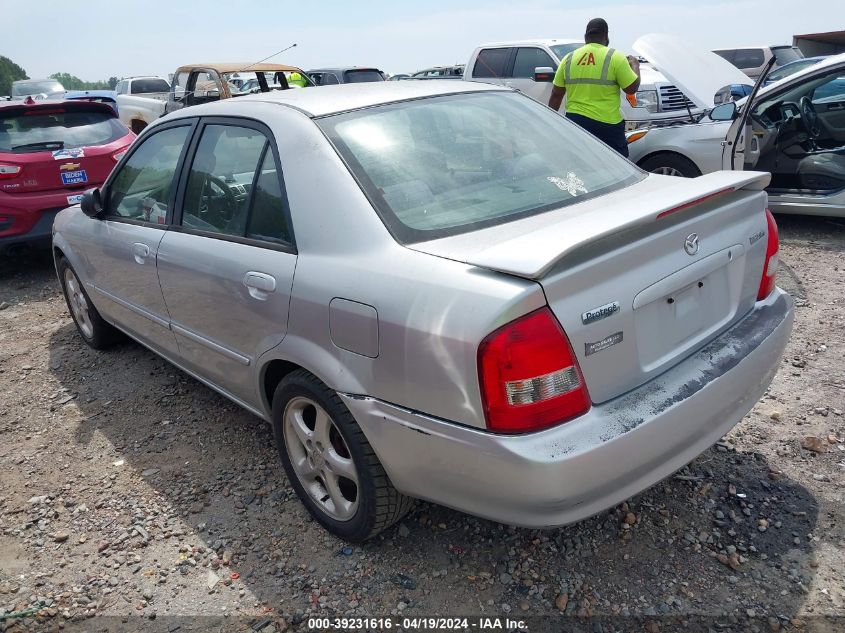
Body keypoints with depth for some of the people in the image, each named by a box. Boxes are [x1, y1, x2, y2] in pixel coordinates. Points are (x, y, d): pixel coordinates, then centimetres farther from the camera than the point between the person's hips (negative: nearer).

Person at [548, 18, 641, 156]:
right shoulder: (615, 57, -5)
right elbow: (632, 88, -2)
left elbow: (556, 95, 9)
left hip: (574, 120, 4)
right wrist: (635, 65, 17)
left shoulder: (569, 59, 7)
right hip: (607, 124, -4)